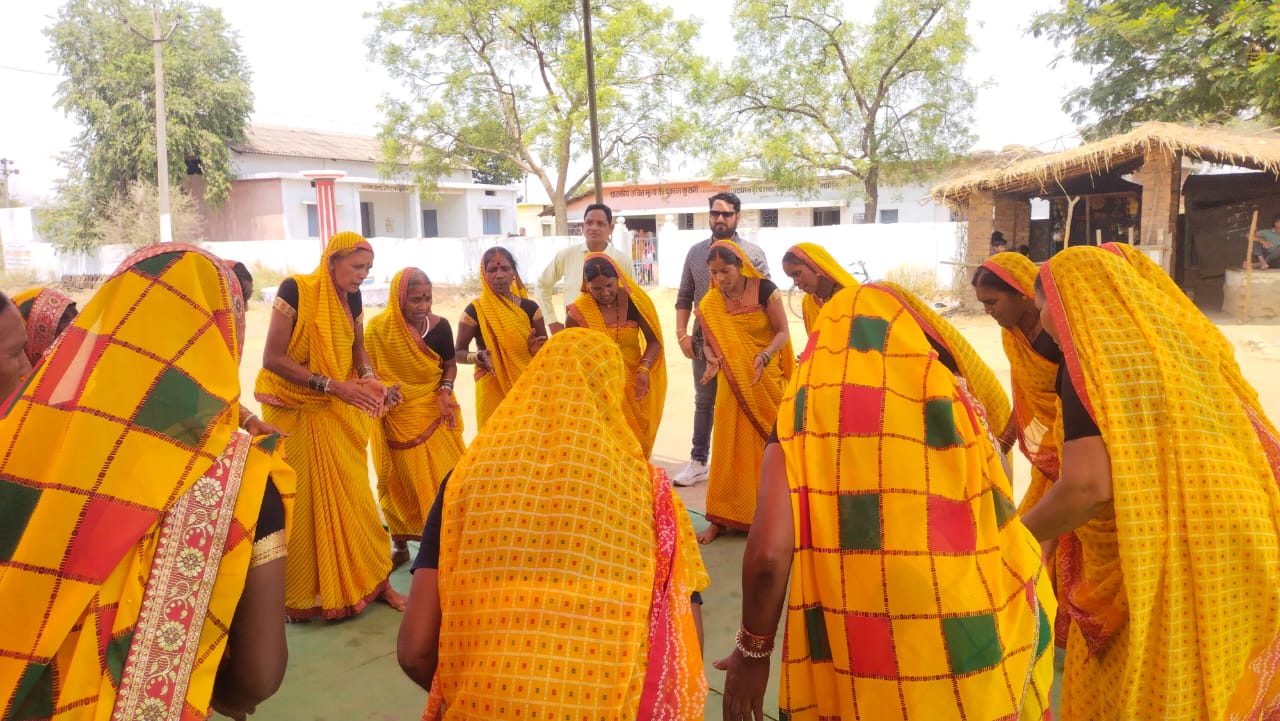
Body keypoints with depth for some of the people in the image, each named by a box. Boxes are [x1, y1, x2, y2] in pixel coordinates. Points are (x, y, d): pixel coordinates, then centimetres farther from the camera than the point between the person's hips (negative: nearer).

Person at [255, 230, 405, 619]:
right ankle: (307, 596, 20)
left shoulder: (351, 297, 0)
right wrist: (332, 385, -26)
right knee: (303, 504, 5)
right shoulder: (295, 290, -18)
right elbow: (272, 358, -21)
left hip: (339, 413, 5)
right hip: (295, 412, -5)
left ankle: (373, 581, 17)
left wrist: (369, 378, -11)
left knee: (353, 498, 8)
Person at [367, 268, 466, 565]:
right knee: (401, 482, 10)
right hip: (396, 416, -1)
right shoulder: (378, 328, -15)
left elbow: (449, 364, 5)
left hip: (433, 411, 1)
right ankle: (400, 544, 27)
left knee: (444, 476, 1)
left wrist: (445, 390, -12)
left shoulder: (440, 325, -9)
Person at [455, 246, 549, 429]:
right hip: (493, 390, -2)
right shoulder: (475, 310, -7)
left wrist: (537, 348, -14)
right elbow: (458, 353, 1)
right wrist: (478, 357, -19)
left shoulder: (530, 308, 0)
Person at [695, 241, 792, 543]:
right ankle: (722, 517, 7)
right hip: (732, 386, 2)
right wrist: (712, 361, -18)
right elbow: (711, 343, 4)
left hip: (767, 382, -2)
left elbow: (782, 332, -10)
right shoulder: (709, 304, -1)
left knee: (768, 445, 5)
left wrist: (764, 356, -27)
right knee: (730, 448, 1)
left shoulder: (765, 290, -10)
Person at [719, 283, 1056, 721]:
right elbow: (1009, 550, 5)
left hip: (856, 673, -2)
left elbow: (769, 553, -12)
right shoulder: (954, 400, 2)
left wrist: (753, 650, 2)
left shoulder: (802, 410, -4)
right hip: (968, 669, 3)